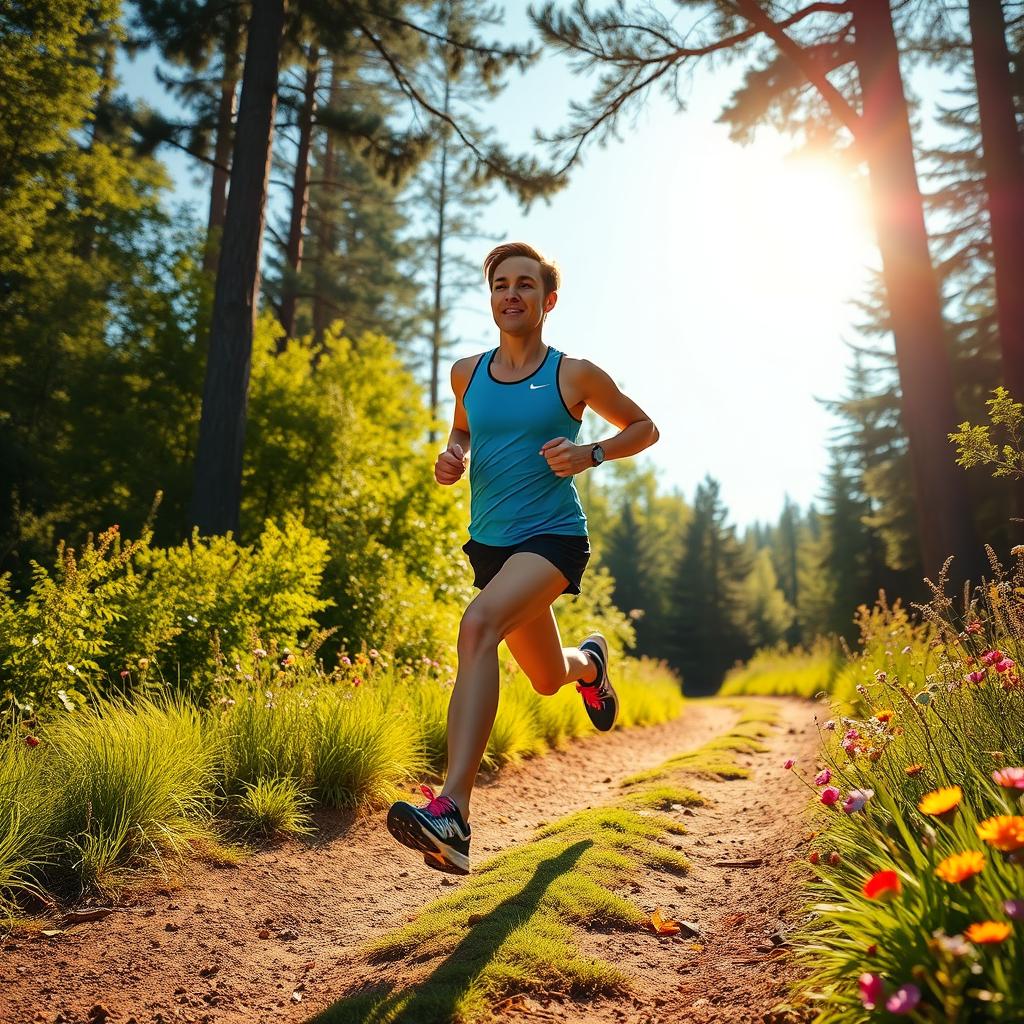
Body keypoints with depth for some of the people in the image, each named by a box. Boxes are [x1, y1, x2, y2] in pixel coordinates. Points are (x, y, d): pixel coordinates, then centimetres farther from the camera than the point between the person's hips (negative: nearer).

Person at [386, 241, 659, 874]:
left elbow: (644, 428, 8)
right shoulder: (468, 374, 7)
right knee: (549, 679, 19)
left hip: (553, 536, -5)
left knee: (479, 626, -34)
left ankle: (452, 811, -37)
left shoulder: (575, 375, -4)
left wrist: (591, 454, -11)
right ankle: (590, 661, 58)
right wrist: (454, 457, 2)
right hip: (490, 542, 6)